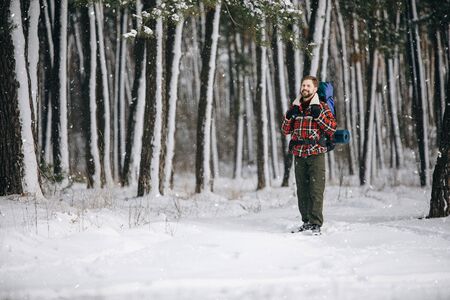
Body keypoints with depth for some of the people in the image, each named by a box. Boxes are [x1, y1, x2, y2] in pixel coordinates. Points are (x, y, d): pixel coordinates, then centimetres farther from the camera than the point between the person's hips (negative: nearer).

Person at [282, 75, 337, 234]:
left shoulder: (322, 107, 3)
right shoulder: (296, 107, 16)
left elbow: (332, 128, -8)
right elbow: (286, 130, 14)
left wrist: (317, 114, -14)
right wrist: (291, 114, 0)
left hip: (316, 154, -5)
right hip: (299, 154, 5)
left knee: (316, 190, -9)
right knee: (302, 190, 8)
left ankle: (316, 224, -10)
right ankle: (306, 221, 15)